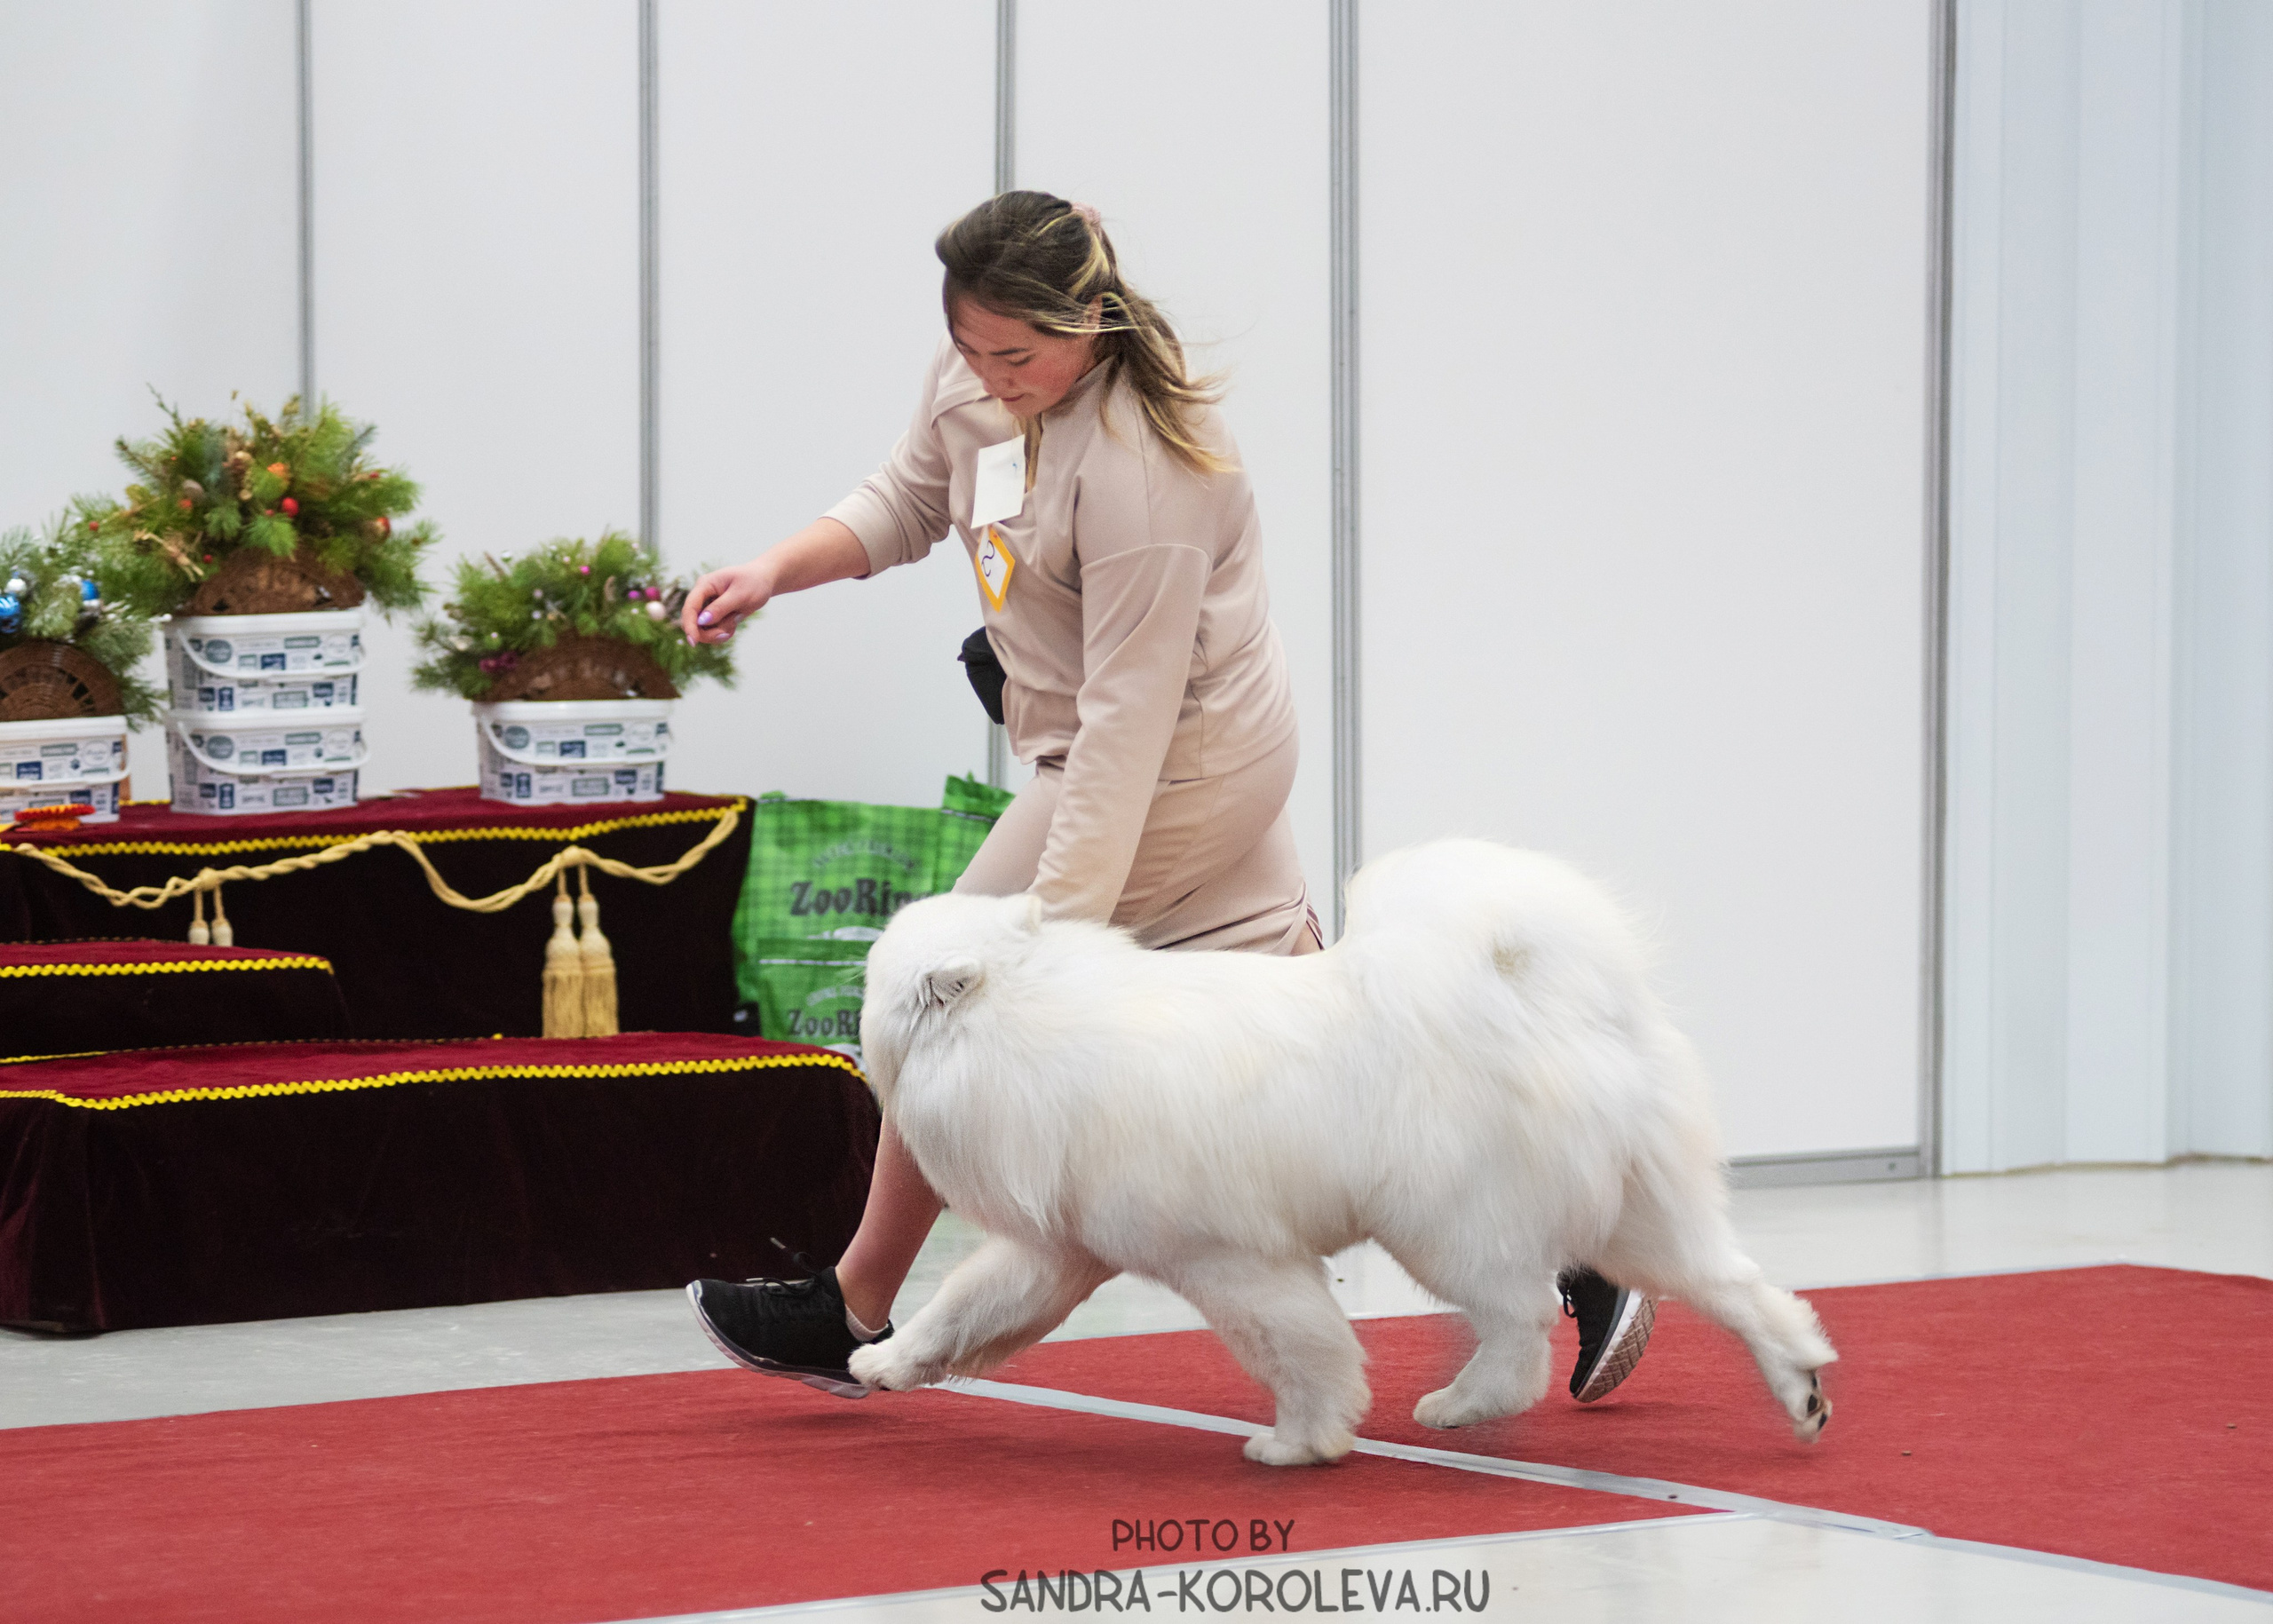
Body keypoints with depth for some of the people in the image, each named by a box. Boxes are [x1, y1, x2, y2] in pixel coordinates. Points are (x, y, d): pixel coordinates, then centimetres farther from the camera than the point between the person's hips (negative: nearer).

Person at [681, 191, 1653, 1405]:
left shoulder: (1137, 472, -29)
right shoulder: (974, 372, -3)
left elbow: (1130, 713, -28)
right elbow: (909, 501, 14)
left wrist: (1060, 920, -29)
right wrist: (776, 571, -4)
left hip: (1175, 767, -9)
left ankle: (855, 1311, 15)